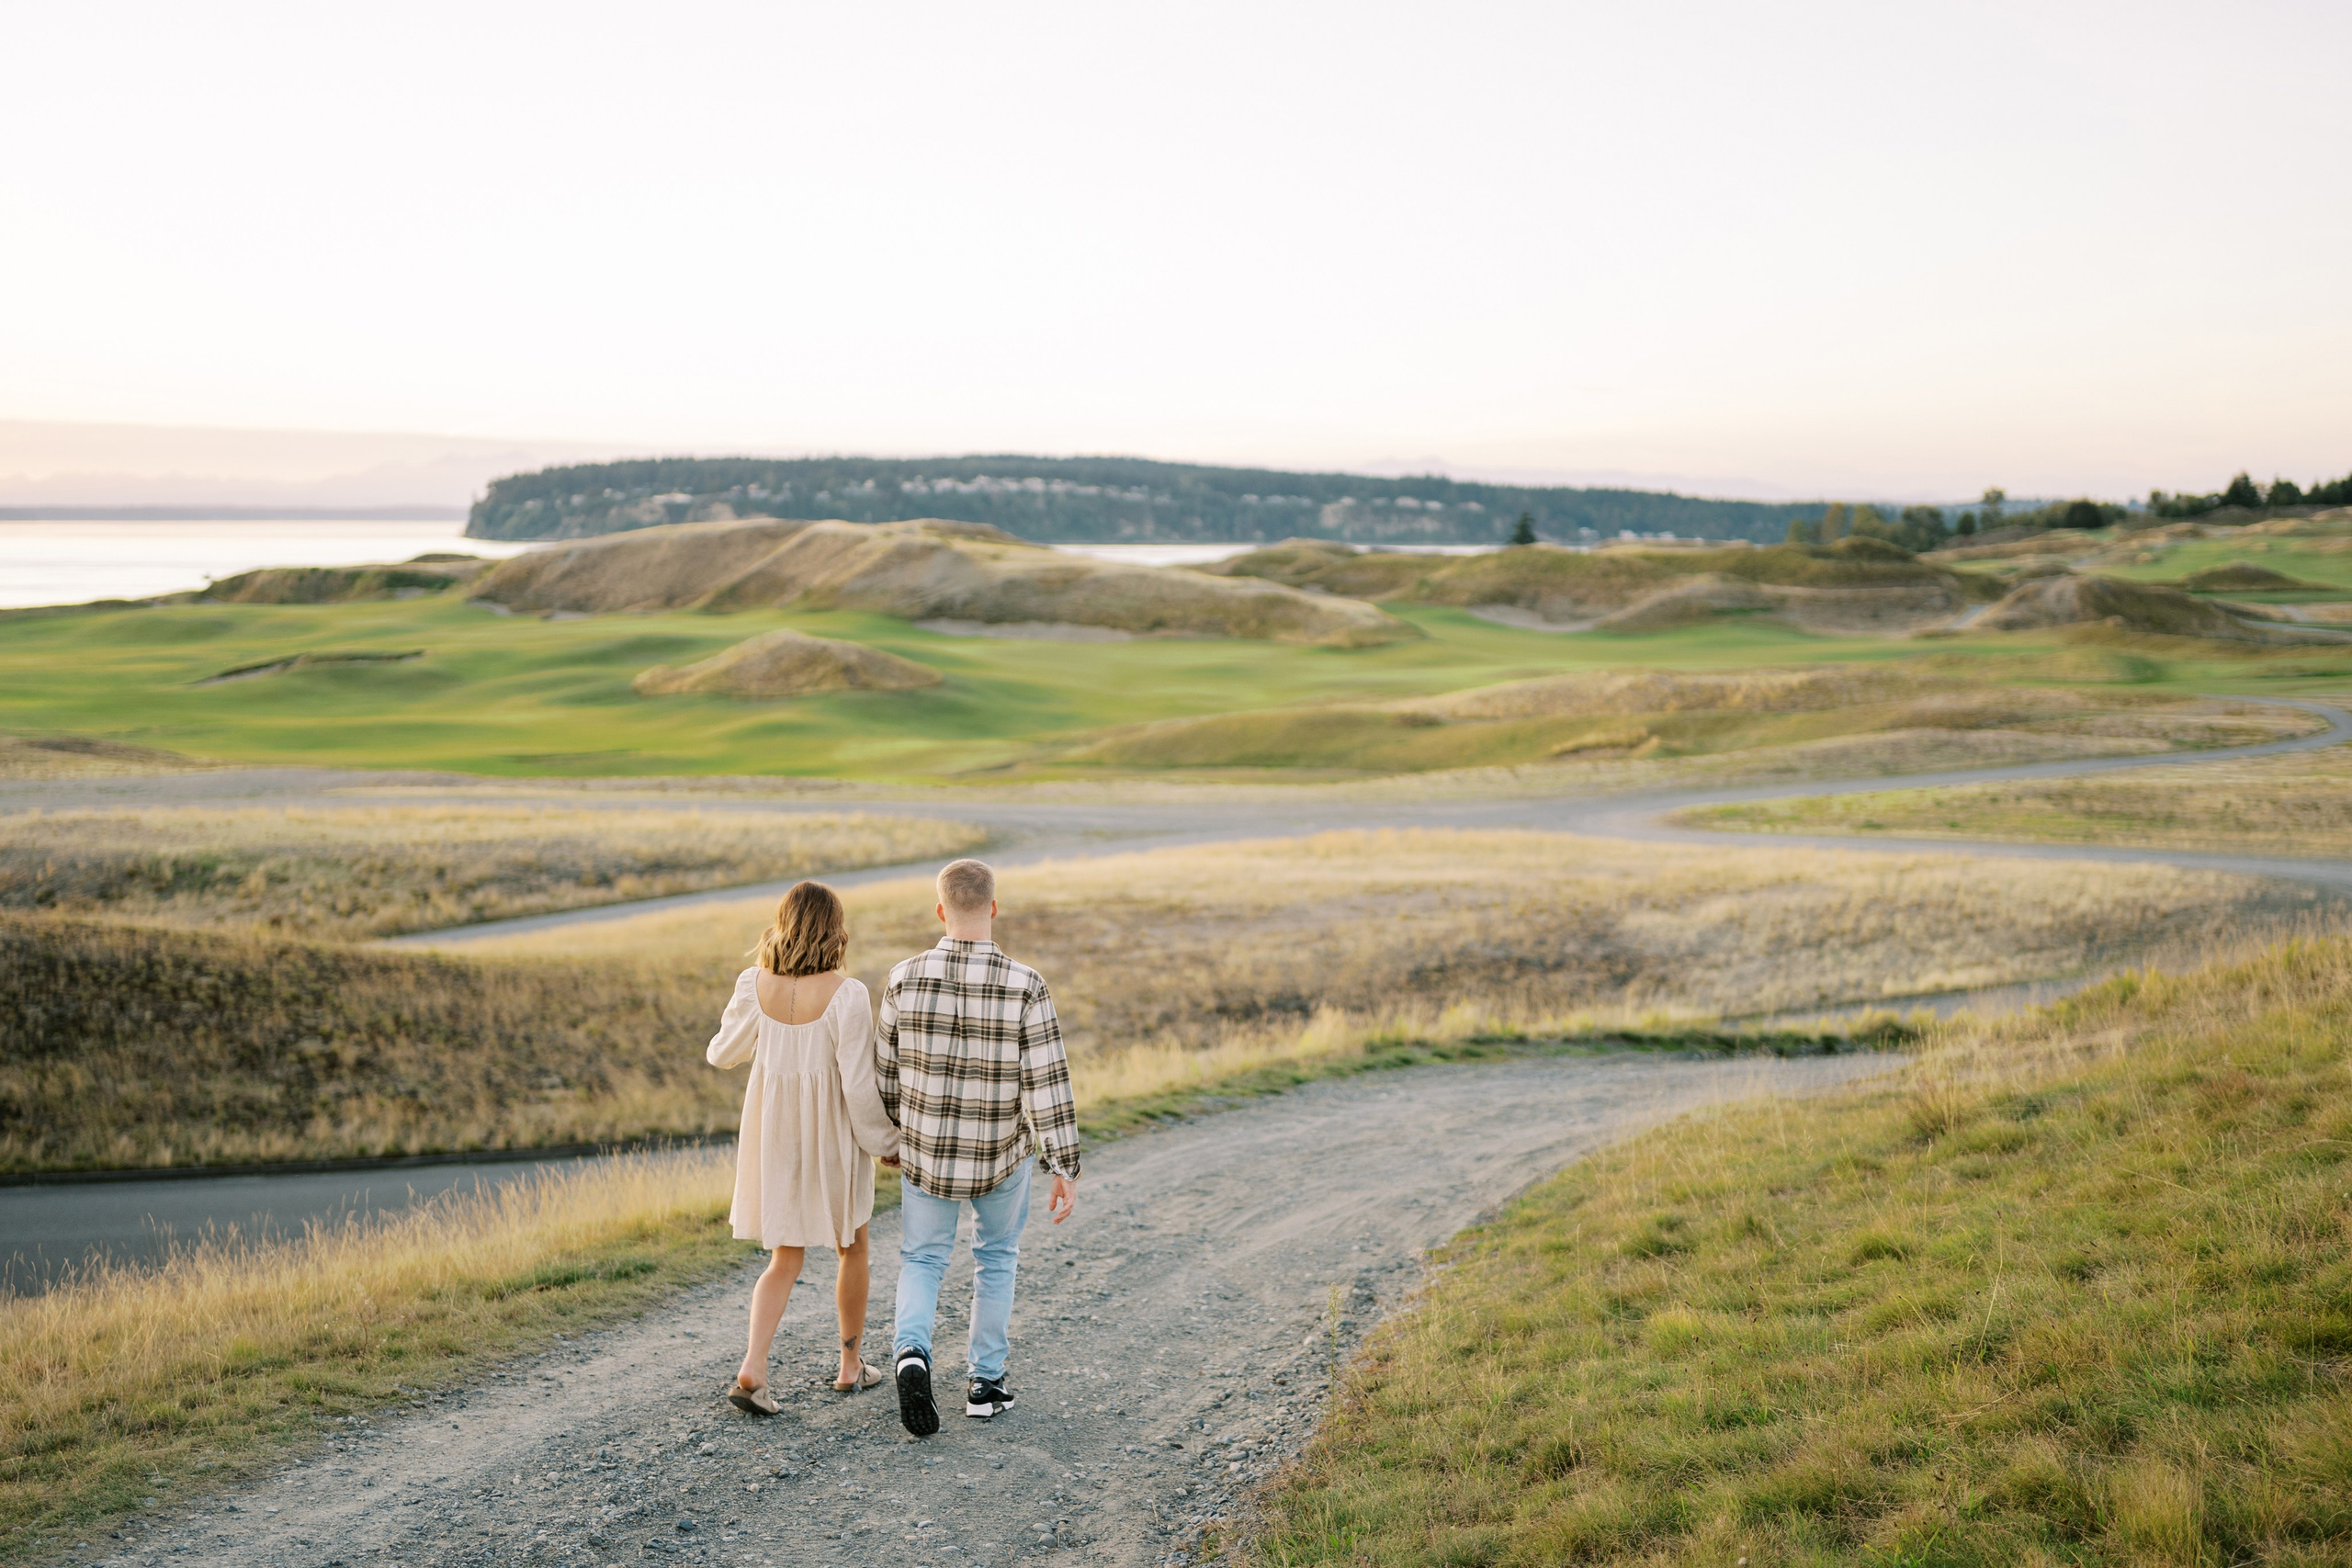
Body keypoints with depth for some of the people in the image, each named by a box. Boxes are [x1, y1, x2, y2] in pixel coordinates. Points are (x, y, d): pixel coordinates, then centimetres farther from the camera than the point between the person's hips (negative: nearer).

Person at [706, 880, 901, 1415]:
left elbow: (722, 1053, 7)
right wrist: (886, 1143, -4)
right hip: (833, 1136, -3)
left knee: (785, 1260, 14)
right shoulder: (846, 995, -20)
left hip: (773, 1134, 3)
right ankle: (851, 1365, 30)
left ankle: (752, 1367, -6)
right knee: (851, 1248, 19)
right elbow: (858, 1084, -18)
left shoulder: (755, 985, -8)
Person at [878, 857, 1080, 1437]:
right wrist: (1066, 1170, -9)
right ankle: (986, 1383, 26)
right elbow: (1046, 1085, -17)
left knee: (922, 1262, 18)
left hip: (926, 1153, 1)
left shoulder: (906, 979, -12)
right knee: (996, 1258, 23)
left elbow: (885, 1072, -1)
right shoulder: (1025, 987, -18)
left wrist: (892, 1137, 17)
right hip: (1001, 1156, -1)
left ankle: (912, 1352, -9)